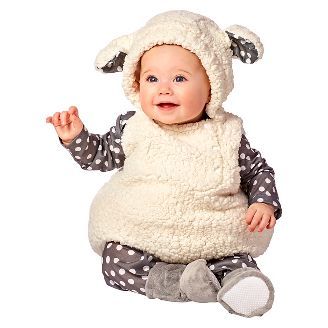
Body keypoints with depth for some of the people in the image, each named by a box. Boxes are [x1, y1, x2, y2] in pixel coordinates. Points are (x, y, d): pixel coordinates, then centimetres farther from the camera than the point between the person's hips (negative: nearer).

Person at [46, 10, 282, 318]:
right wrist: (75, 137, -3)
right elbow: (101, 156, 14)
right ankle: (184, 281, -23)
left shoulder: (226, 133, -4)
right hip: (139, 235, 2)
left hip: (214, 239, -1)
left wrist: (265, 202, -8)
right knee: (116, 263, -23)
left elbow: (258, 170, 9)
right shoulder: (132, 127, -1)